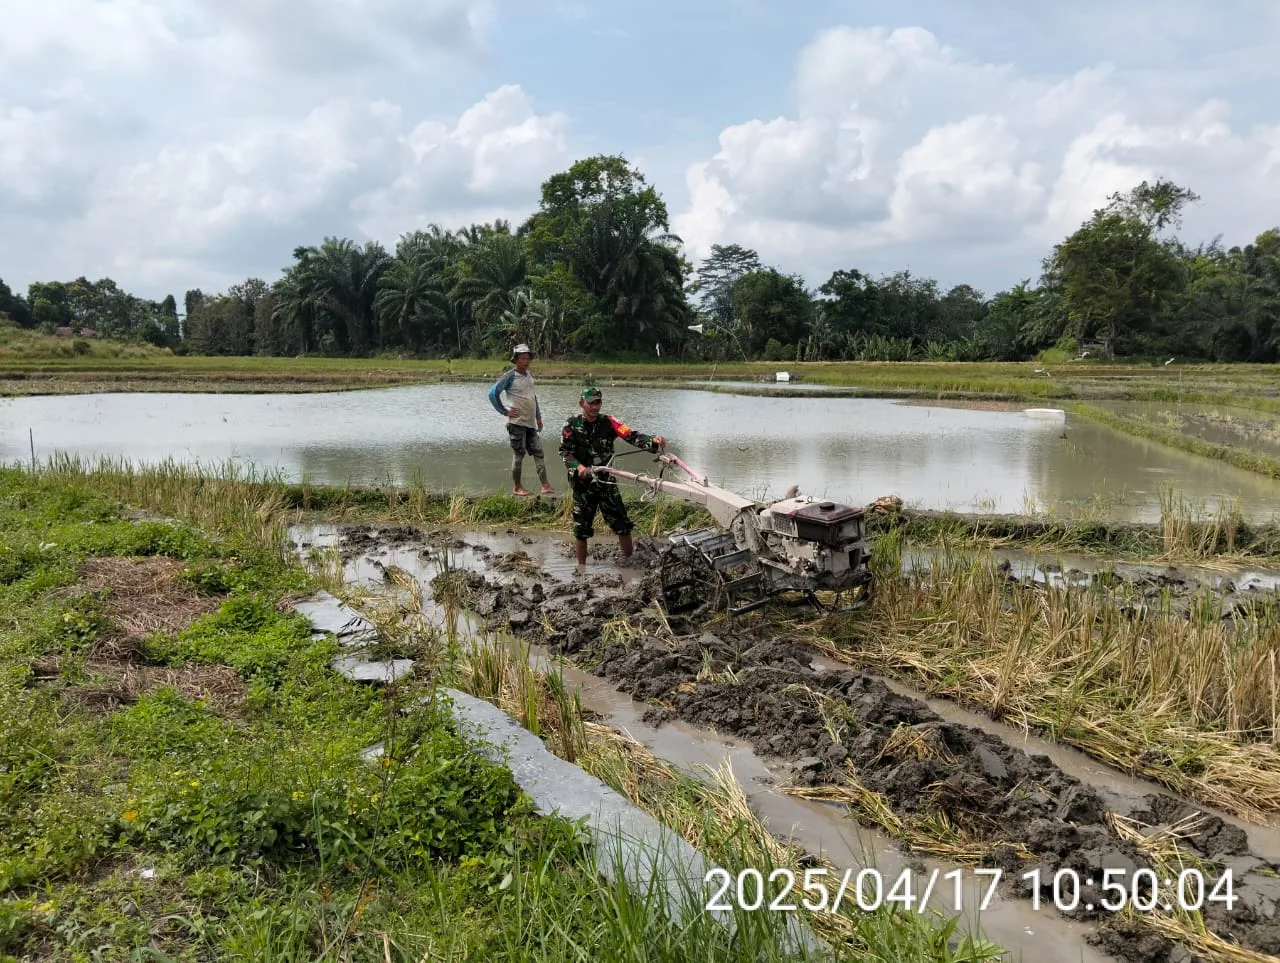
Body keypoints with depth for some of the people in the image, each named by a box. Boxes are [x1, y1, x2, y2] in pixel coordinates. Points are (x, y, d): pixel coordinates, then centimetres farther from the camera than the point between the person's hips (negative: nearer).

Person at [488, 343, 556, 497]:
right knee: (519, 454, -1)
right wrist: (505, 412, -11)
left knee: (538, 452, 3)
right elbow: (493, 394, -13)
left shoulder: (529, 375, 13)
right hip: (517, 422, -7)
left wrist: (538, 416, 19)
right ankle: (517, 487, 9)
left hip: (531, 423, 7)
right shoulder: (510, 376, -9)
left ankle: (545, 485, 3)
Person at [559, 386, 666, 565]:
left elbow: (631, 435, -17)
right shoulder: (572, 425, -4)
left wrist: (653, 441, -36)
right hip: (582, 483, 0)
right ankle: (581, 568, 23)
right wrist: (578, 466, -28)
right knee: (581, 530, 8)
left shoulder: (608, 422, -4)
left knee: (623, 525, -3)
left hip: (606, 481, 0)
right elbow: (565, 451, -8)